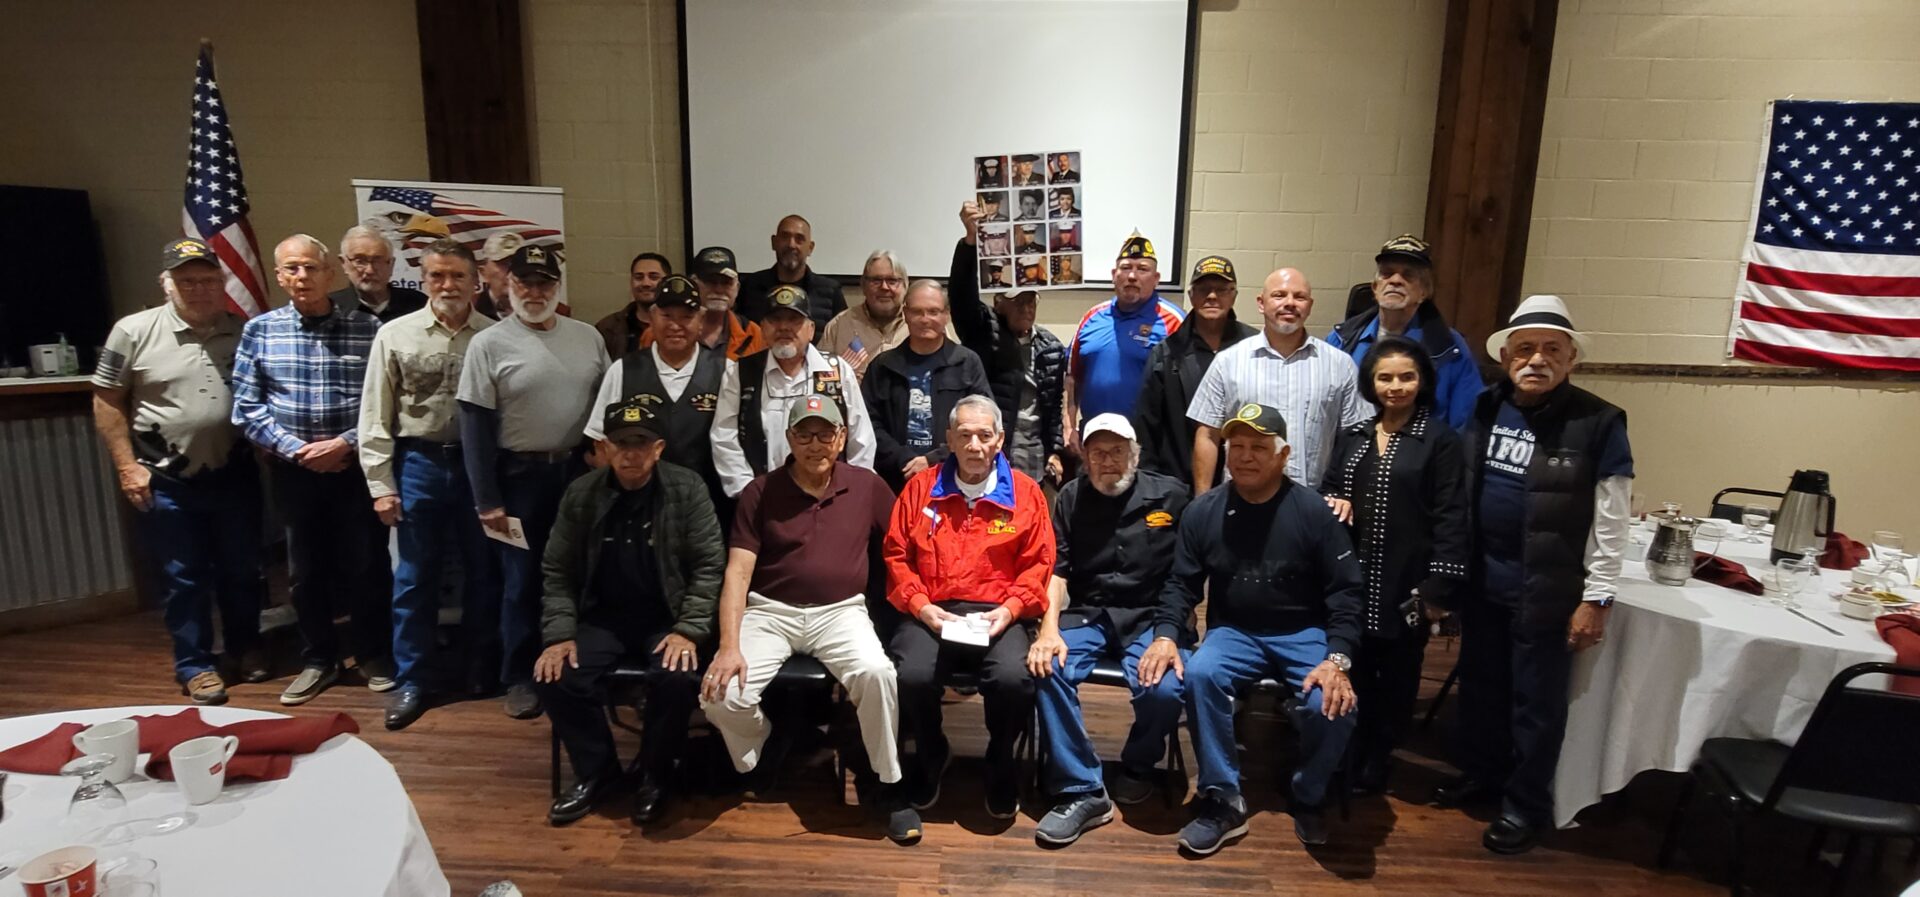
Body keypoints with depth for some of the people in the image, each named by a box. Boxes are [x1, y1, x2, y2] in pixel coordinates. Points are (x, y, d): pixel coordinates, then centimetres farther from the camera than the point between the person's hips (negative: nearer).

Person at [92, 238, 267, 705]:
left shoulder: (245, 331, 1)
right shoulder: (134, 331, -5)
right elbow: (107, 403, -2)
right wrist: (127, 466, -6)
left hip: (234, 474, 2)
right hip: (165, 482, -2)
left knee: (241, 569, 13)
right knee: (182, 578, 8)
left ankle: (245, 648, 31)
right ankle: (194, 665, 22)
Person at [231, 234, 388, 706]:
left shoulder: (367, 328, -3)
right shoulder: (259, 331, 1)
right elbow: (247, 408, 0)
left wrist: (347, 443, -14)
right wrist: (296, 450, -10)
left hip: (356, 467, -2)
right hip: (292, 470, 2)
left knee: (366, 566, 6)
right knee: (305, 571, 12)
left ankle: (374, 655, 24)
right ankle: (318, 660, 28)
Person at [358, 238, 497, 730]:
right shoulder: (396, 334, 1)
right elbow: (376, 417, 2)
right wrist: (380, 484, -2)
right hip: (419, 464, 0)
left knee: (484, 572, 11)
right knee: (414, 578, 7)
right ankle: (410, 681, 21)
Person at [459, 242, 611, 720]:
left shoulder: (588, 337, 4)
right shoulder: (488, 344, -5)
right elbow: (475, 426, -6)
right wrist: (487, 500, -9)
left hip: (581, 471, 3)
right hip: (520, 476, -2)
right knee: (522, 580, 8)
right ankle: (520, 677, 23)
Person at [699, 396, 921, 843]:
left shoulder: (867, 486, 4)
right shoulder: (760, 492, 1)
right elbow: (737, 572, -5)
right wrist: (729, 646, -16)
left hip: (841, 611, 0)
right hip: (770, 611, 1)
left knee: (876, 672, -31)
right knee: (720, 694, -22)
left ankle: (890, 785, -6)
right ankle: (758, 755, 15)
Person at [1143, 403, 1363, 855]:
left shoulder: (1313, 511, -8)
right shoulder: (1203, 512, -2)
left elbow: (1345, 591, -7)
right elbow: (1182, 584, 3)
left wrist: (1338, 659, -20)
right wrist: (1165, 634, -15)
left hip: (1303, 633, -1)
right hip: (1234, 631, 1)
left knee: (1332, 705, -28)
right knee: (1199, 675, -30)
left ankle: (1308, 798, 6)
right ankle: (1222, 800, -11)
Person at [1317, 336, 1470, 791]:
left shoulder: (1440, 440, -5)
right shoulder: (1353, 435, 9)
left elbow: (1450, 517, -8)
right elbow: (1327, 490, 18)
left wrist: (1439, 586, -12)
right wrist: (1333, 503, -6)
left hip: (1405, 582, -3)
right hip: (1352, 577, 4)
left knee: (1396, 675, 10)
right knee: (1352, 670, 7)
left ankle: (1377, 762, 26)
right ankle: (1348, 757, 23)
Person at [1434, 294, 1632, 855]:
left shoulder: (1598, 423, -10)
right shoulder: (1485, 410, 3)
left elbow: (1610, 524, -9)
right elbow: (1459, 493, 10)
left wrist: (1596, 599, -11)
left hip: (1547, 591, -4)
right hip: (1482, 579, 5)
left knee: (1536, 701, 8)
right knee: (1480, 684, 18)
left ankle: (1527, 805, 24)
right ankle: (1481, 772, 37)